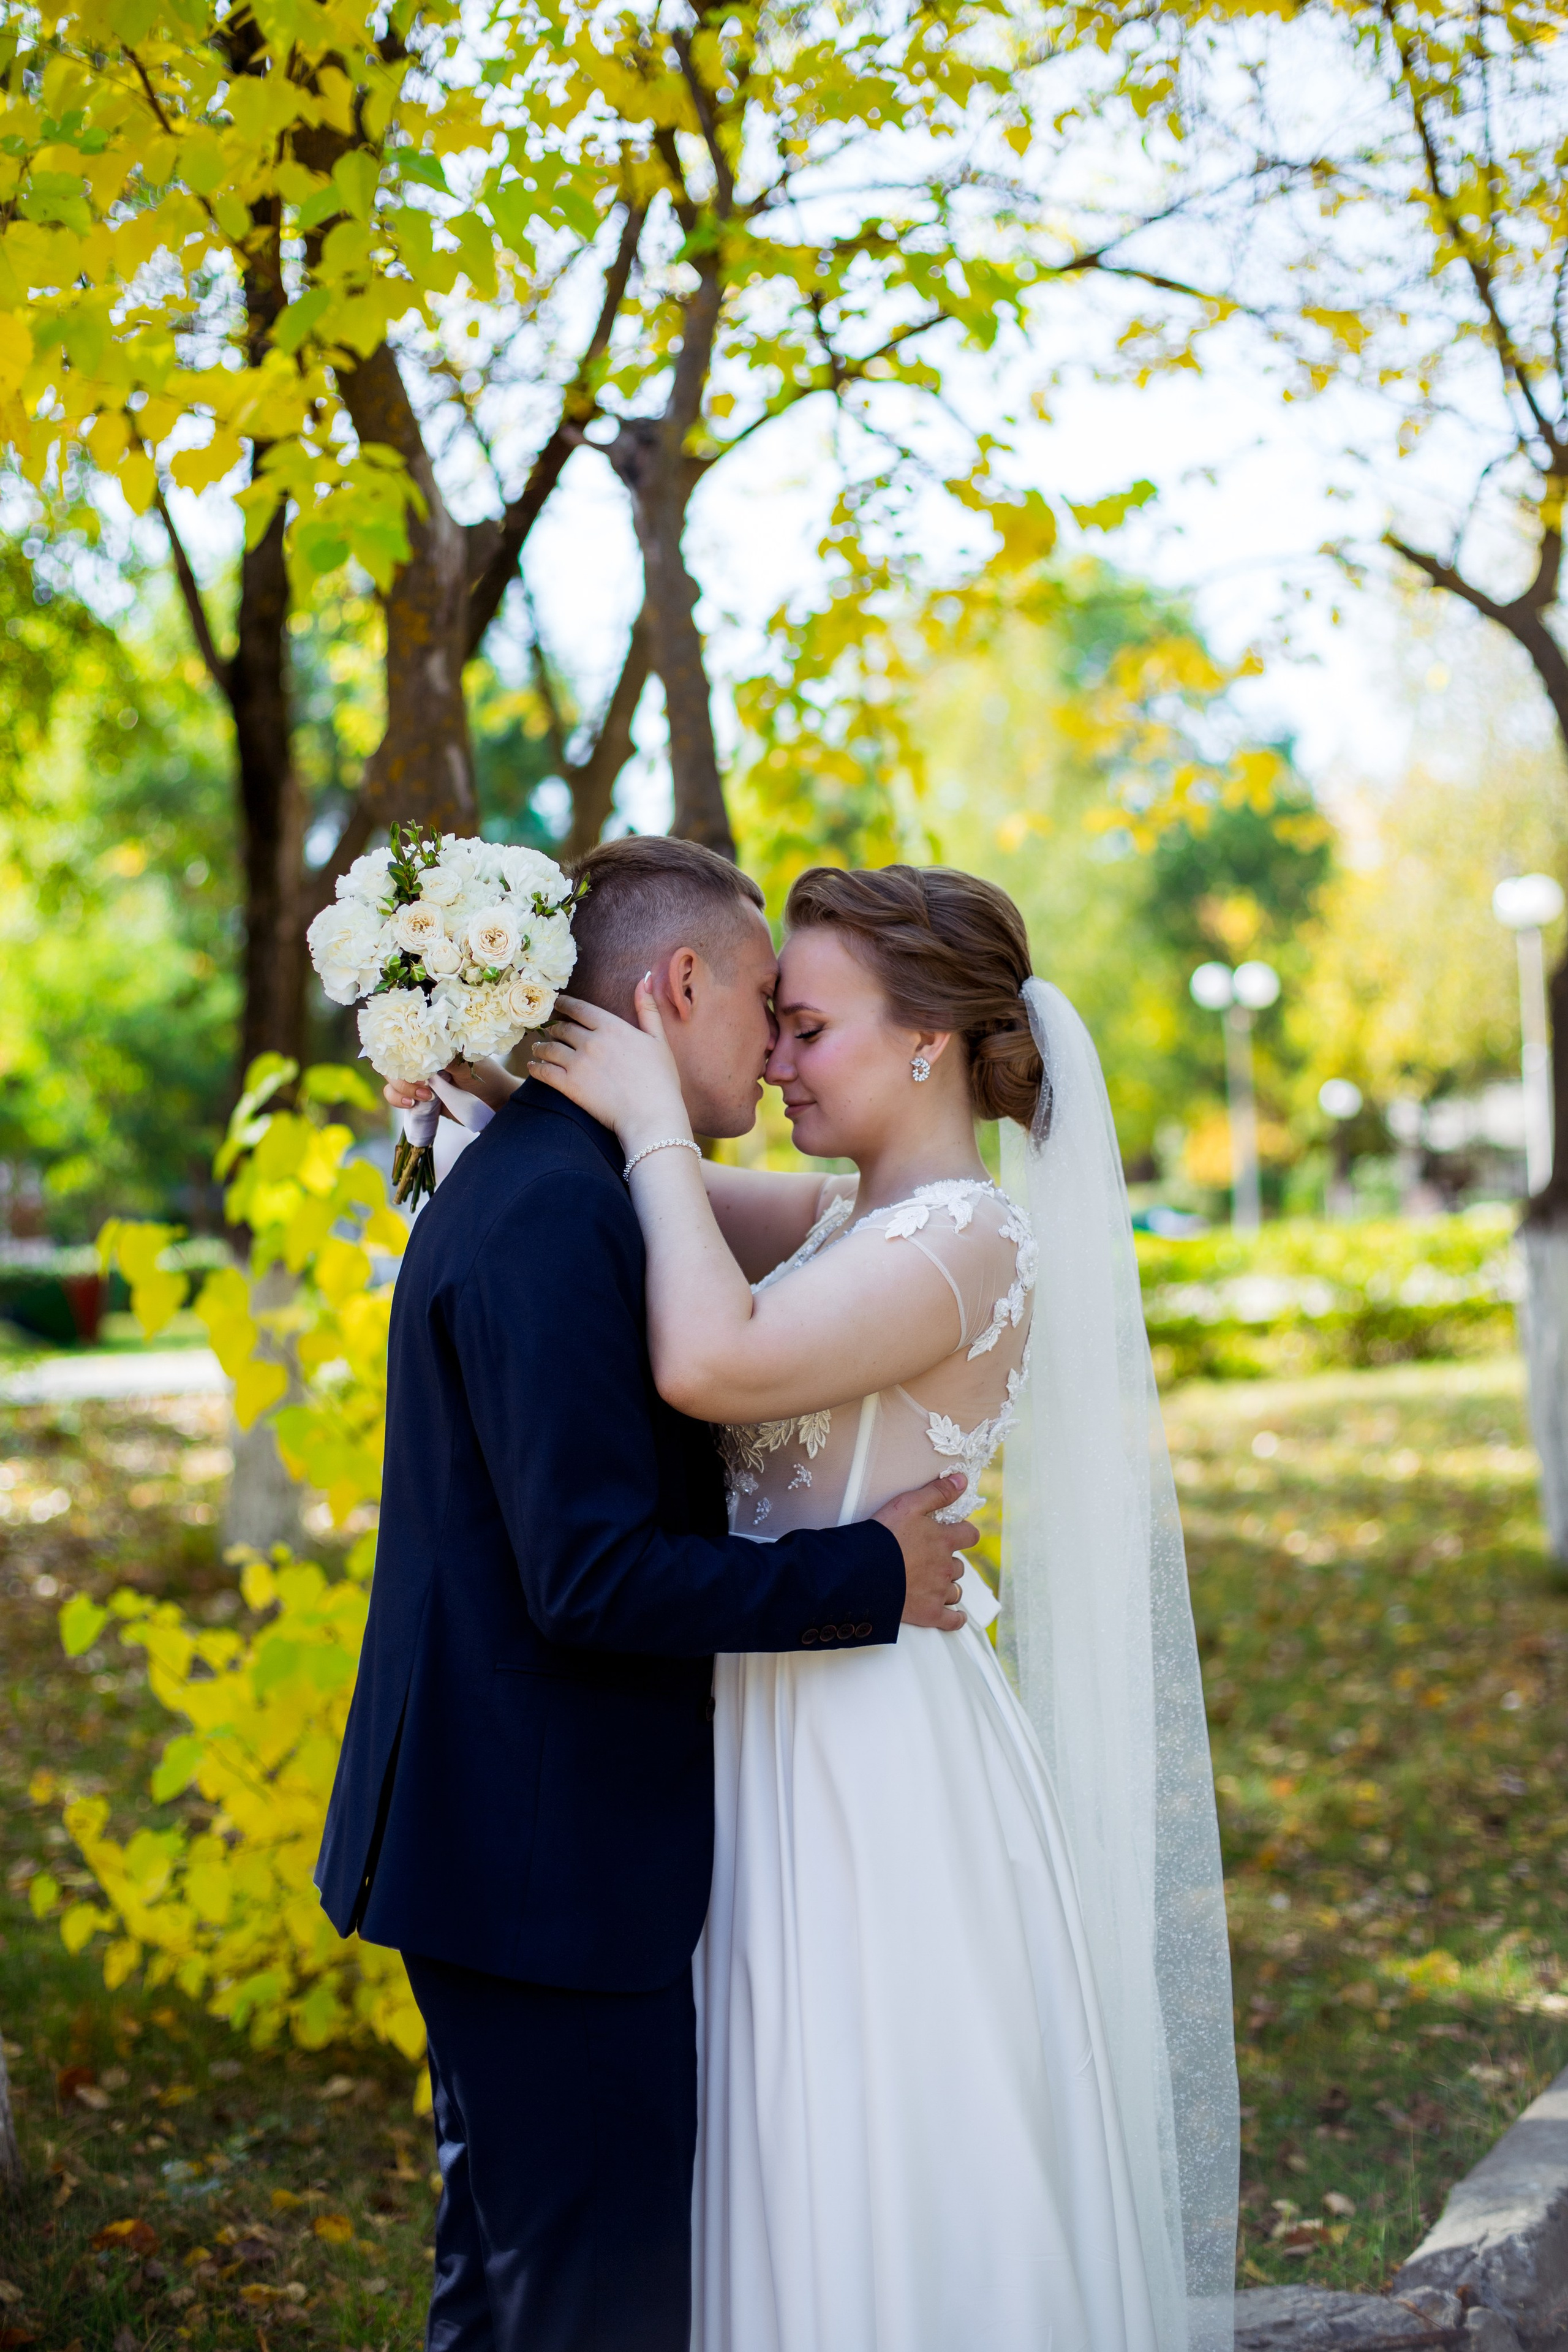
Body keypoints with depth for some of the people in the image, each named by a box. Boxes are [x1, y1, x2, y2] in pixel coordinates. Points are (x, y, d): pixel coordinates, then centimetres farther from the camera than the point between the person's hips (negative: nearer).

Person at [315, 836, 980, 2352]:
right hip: (548, 1865, -11)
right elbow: (595, 1578, -26)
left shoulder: (528, 1180, 11)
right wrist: (869, 1575, -16)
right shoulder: (555, 1215, -22)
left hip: (506, 1842, 11)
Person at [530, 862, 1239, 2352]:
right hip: (790, 1744, 9)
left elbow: (708, 1363, -30)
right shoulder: (841, 1224, 9)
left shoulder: (967, 1239, -17)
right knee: (814, 2188, 18)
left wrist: (654, 1116, -20)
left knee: (888, 2197, 3)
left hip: (881, 1766, -9)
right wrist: (519, 1076, 0)